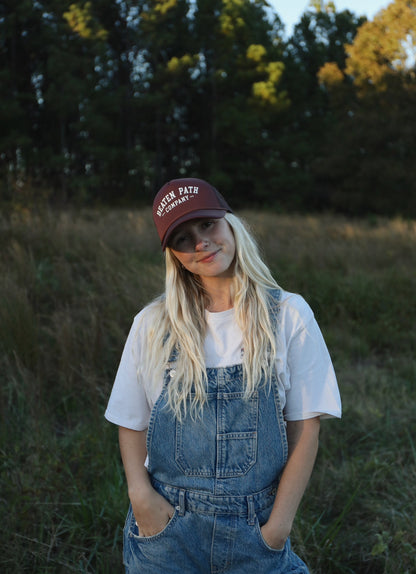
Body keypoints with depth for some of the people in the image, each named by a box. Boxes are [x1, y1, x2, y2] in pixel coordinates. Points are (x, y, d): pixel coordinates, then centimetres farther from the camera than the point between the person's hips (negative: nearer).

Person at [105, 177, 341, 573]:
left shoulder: (288, 315, -6)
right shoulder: (152, 325, -3)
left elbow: (305, 428, -5)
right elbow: (132, 423, 4)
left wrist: (278, 526, -9)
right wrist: (141, 495, -11)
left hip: (255, 530, 0)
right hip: (166, 526, 1)